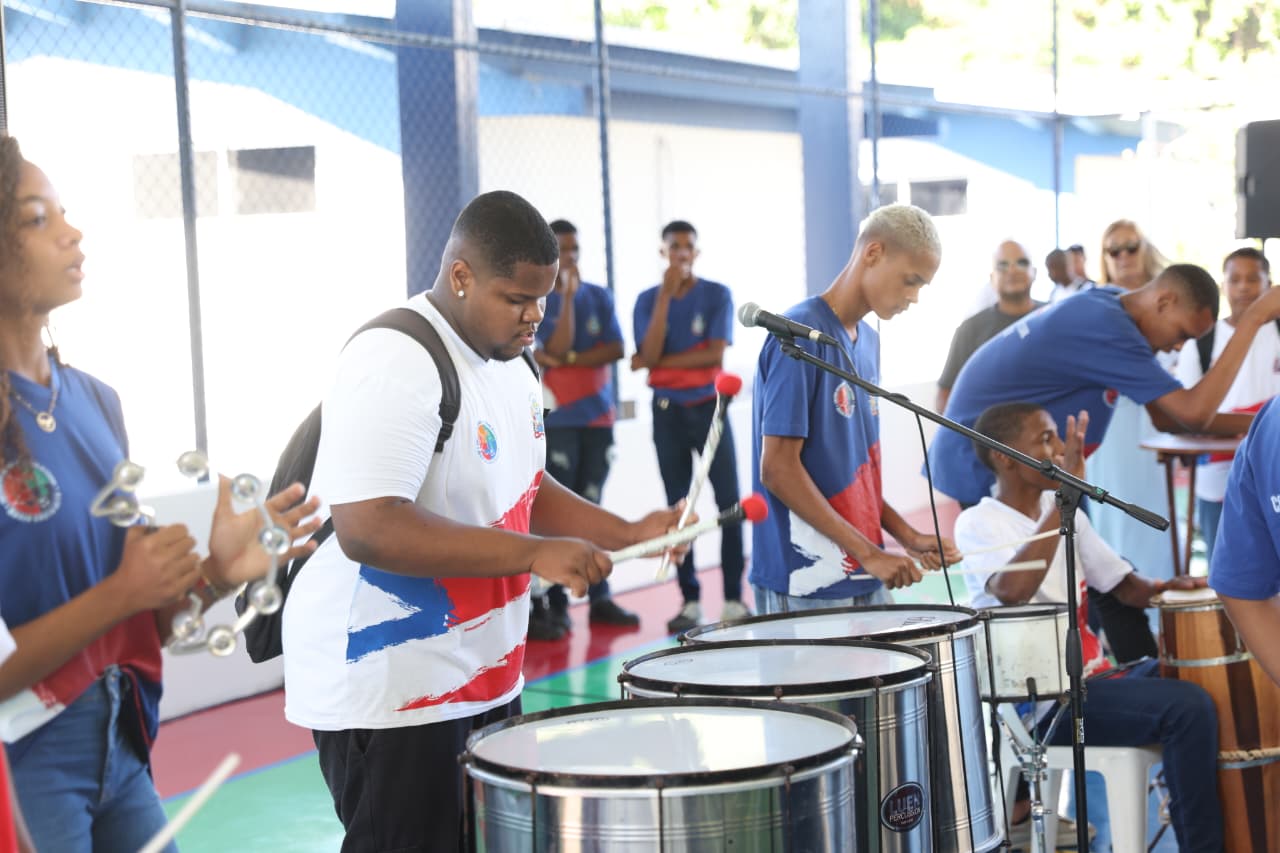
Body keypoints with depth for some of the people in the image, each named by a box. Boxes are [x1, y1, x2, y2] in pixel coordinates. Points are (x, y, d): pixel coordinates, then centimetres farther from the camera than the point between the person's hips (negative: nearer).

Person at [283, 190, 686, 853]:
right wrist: (535, 554, -30)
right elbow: (366, 528, -30)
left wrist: (628, 535, 5)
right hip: (387, 694, -9)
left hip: (485, 676, 10)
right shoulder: (394, 365, -21)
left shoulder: (508, 365, 10)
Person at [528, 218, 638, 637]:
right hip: (558, 419, -4)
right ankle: (555, 604, -6)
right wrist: (566, 297, -17)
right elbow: (558, 348, -16)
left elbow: (615, 349, -1)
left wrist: (570, 360, -12)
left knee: (591, 507, 9)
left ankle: (599, 598, 13)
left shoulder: (600, 297, 10)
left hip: (599, 416, 4)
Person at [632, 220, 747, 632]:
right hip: (668, 411, 2)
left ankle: (734, 598, 1)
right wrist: (666, 296, -16)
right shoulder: (648, 299, 2)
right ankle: (690, 600, 11)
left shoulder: (718, 295, -3)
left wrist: (661, 362, -10)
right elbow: (649, 356, -13)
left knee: (729, 502, -4)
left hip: (709, 407, -2)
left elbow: (715, 354, -13)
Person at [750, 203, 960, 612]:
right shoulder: (800, 335, -13)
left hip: (865, 582, 8)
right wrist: (868, 553, -19)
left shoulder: (868, 340, 13)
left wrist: (907, 536, 5)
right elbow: (778, 469, -18)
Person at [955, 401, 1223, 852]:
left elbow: (1127, 587, 15)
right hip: (1039, 702, -8)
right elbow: (1013, 591, -33)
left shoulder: (1064, 511, 12)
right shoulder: (977, 524, -11)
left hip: (1093, 676, 8)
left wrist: (1168, 586, -8)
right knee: (1188, 707, -24)